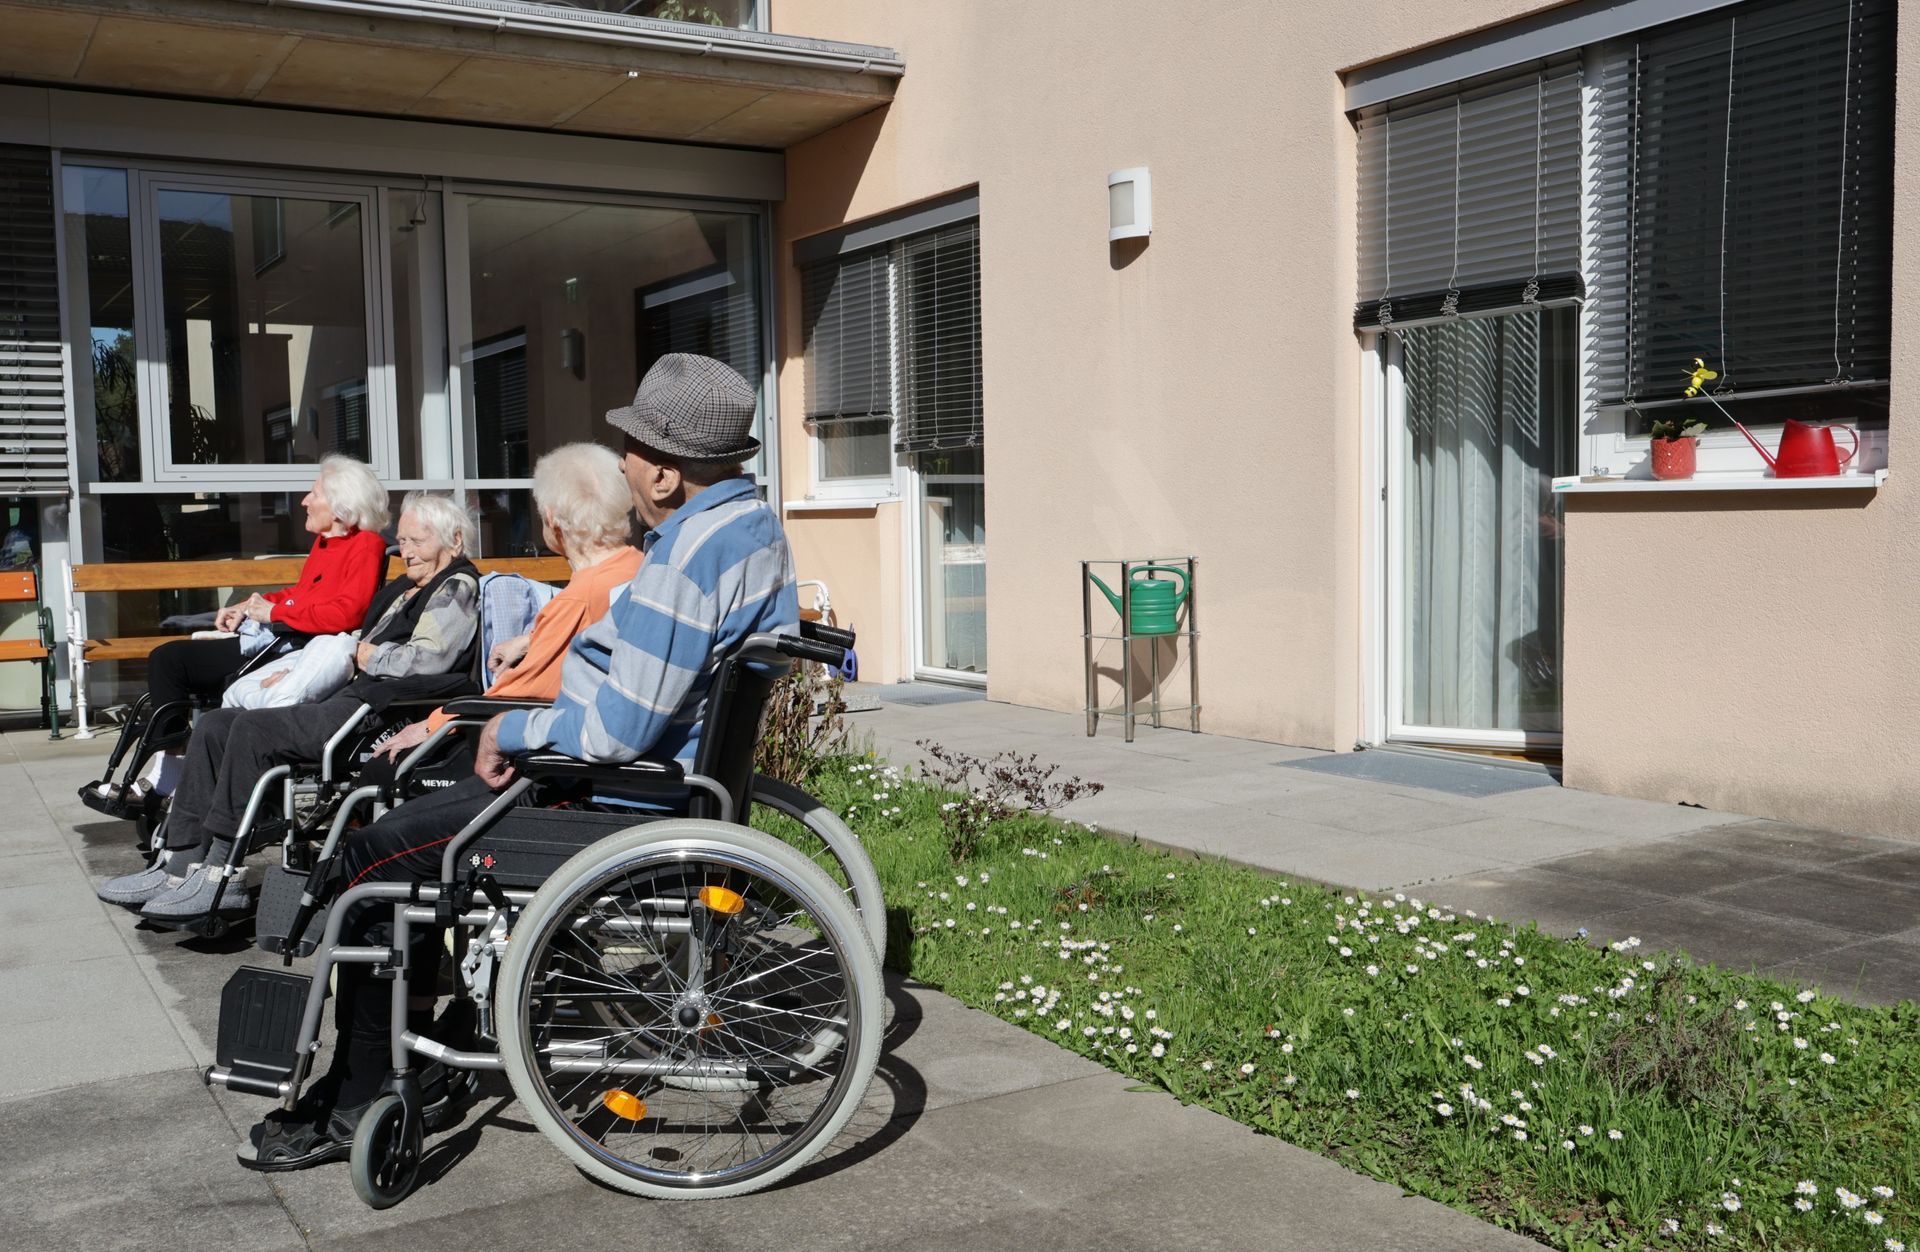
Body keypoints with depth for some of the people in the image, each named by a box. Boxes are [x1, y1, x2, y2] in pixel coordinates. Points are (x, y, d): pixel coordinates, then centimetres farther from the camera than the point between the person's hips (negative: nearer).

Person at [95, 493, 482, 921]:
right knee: (215, 725, 2)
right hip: (350, 697, 11)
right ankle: (182, 863, -5)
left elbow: (428, 658, -19)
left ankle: (221, 877, -22)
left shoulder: (457, 587, -3)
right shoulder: (404, 588, 27)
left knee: (253, 729, -26)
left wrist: (367, 655, -5)